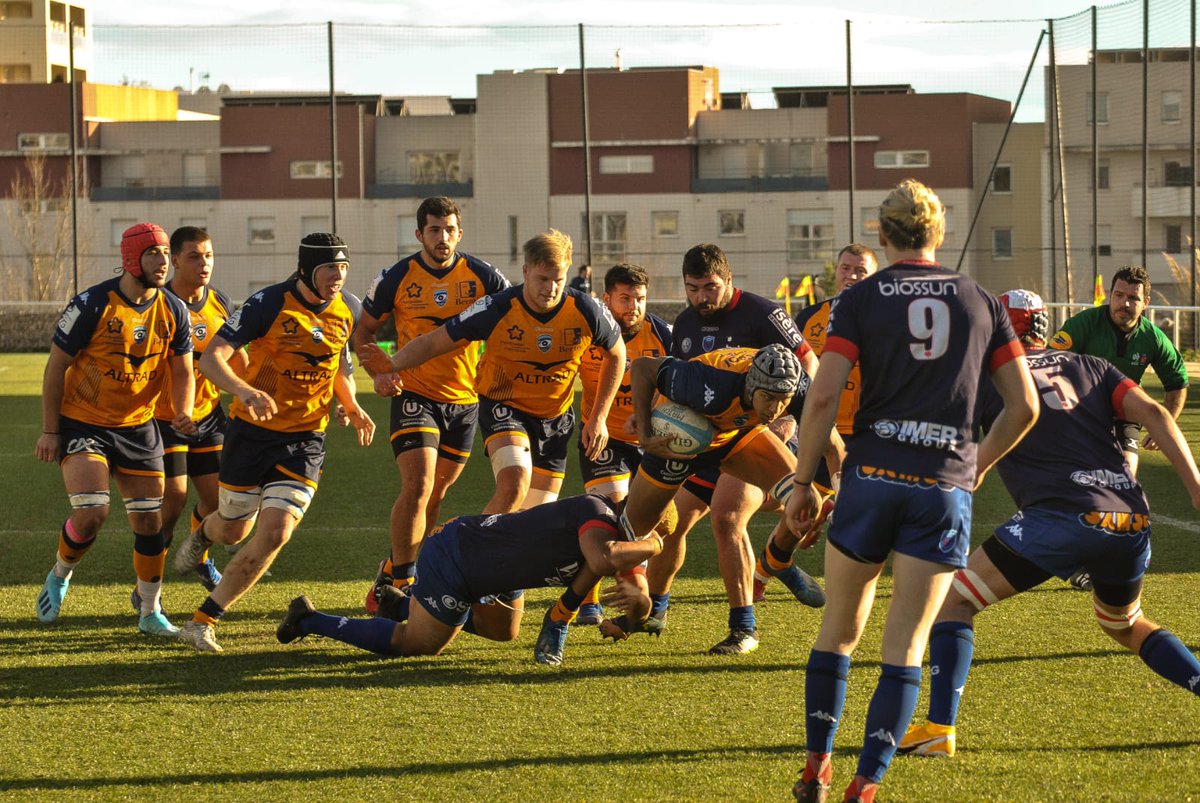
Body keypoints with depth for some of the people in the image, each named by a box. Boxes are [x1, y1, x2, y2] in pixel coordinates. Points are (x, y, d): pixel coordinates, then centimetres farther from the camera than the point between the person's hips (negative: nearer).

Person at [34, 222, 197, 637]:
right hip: (82, 424, -5)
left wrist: (183, 412, -16)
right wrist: (50, 430, -9)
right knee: (92, 512, -19)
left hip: (138, 427, 5)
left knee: (150, 521, 3)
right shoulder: (92, 305, -17)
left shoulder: (173, 311, -3)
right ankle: (60, 576, 11)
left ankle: (150, 612, 18)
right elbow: (56, 366, -9)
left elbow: (182, 372, 5)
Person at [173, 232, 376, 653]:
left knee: (274, 535, -15)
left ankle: (204, 620, -4)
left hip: (304, 440, 3)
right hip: (252, 431, -2)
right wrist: (245, 390, -43)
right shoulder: (268, 304, -17)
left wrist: (353, 407, 3)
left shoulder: (347, 310, -1)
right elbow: (210, 358, -24)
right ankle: (203, 534, 54)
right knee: (233, 530, 13)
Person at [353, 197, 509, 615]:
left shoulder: (481, 276, -4)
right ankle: (401, 582, -10)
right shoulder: (397, 278, -6)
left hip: (464, 399, 3)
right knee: (417, 486, -18)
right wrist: (379, 370, -12)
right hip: (414, 395, -3)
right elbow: (364, 329, 6)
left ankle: (392, 571, 31)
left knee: (435, 495, 12)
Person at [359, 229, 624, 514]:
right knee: (514, 481, -32)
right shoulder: (496, 310, -21)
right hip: (503, 407, -3)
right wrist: (394, 364, -33)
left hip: (555, 418, 3)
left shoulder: (585, 311, -14)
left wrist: (598, 418, 2)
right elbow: (433, 342, -14)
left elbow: (616, 355, 5)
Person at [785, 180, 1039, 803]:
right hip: (944, 486, 1)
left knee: (840, 628, 16)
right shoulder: (981, 302, 9)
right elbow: (1024, 405, 9)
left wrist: (803, 481, 1)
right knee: (905, 647, 3)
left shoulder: (860, 300, 1)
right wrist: (980, 462, 24)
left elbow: (823, 396, -8)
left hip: (872, 475, -1)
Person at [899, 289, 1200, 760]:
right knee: (1126, 626, 32)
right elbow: (1153, 414, 9)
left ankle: (940, 728, -6)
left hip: (1064, 517, -6)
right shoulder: (1091, 368, 22)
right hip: (1133, 520, 6)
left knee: (955, 600, 6)